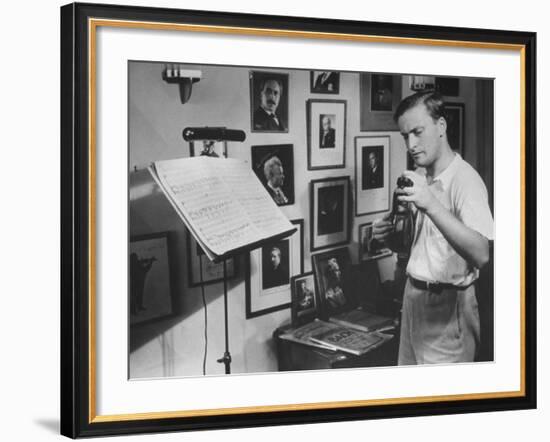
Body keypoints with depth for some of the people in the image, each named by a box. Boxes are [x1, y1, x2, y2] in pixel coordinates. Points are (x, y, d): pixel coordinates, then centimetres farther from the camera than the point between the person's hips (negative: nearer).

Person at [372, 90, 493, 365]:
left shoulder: (465, 180, -16)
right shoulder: (421, 180, 11)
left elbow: (481, 255, -29)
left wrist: (431, 205, -37)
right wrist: (390, 236, -1)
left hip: (446, 306, -8)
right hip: (414, 296, 8)